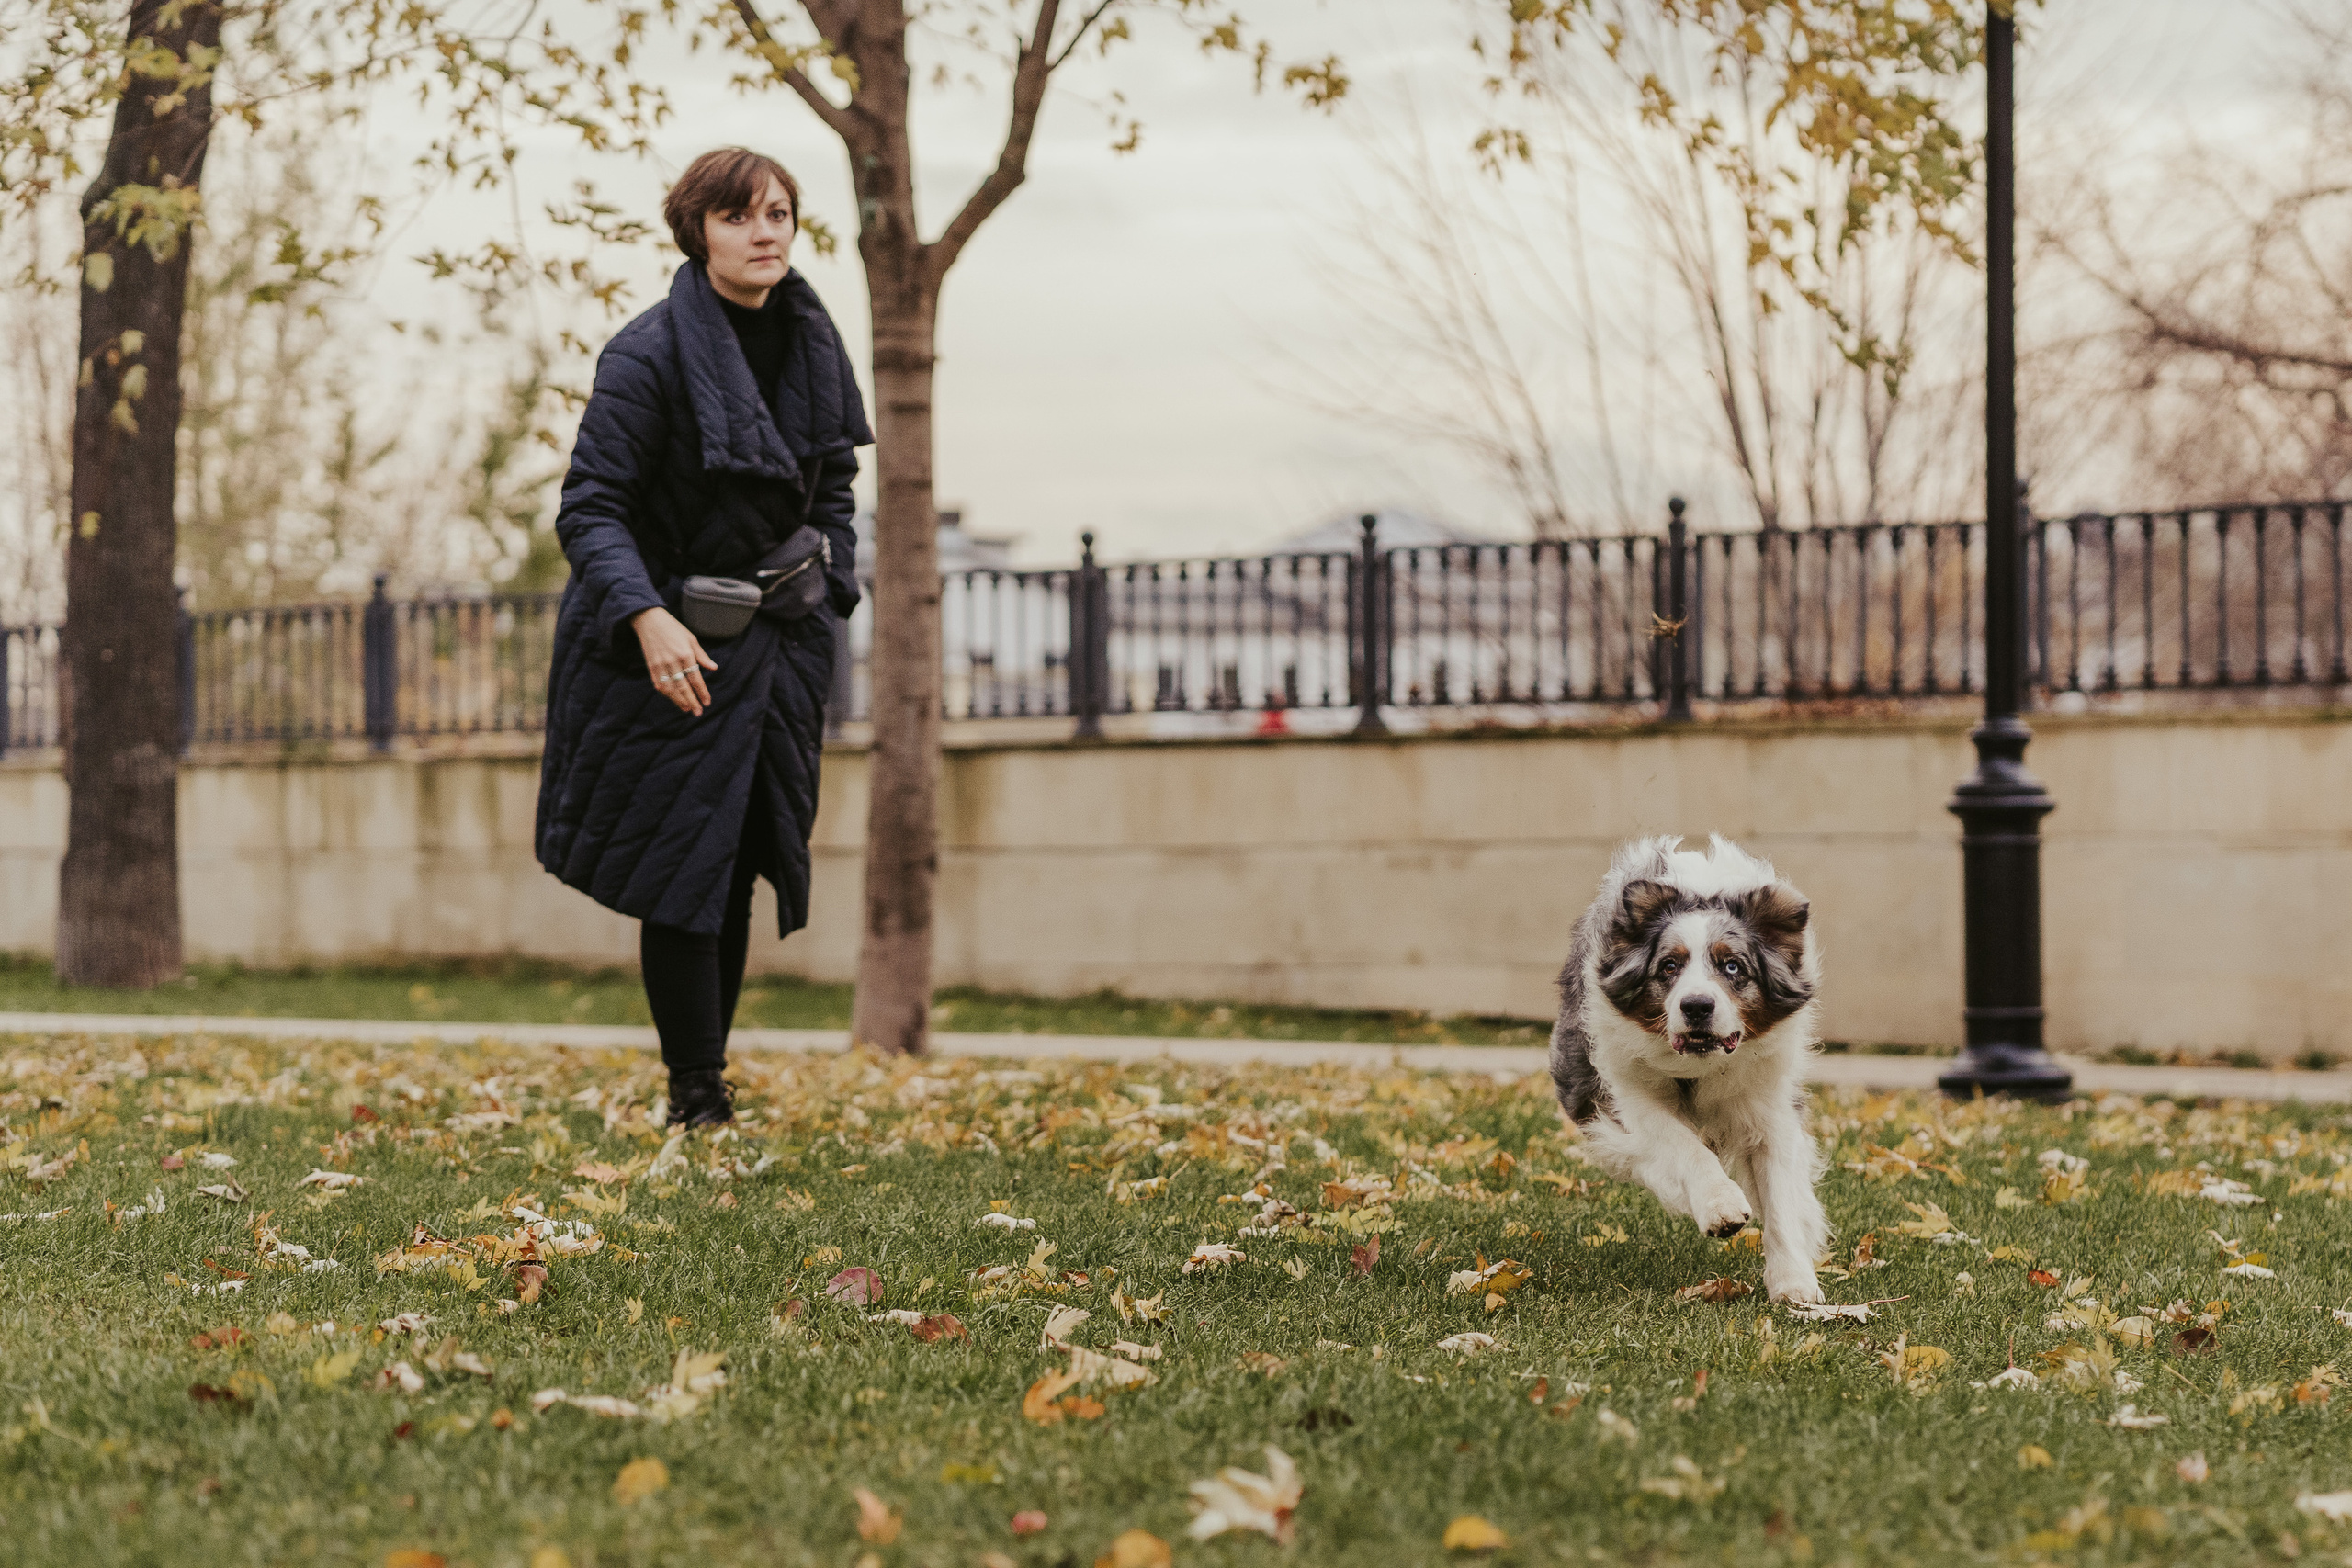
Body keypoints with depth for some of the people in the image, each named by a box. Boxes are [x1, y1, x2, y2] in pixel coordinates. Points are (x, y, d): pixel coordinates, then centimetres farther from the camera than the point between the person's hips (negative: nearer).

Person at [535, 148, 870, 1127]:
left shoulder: (812, 345, 5)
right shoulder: (646, 355, -15)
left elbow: (831, 490, 19)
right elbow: (589, 510, -18)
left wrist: (826, 598, 7)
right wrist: (649, 620, -31)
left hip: (771, 645, 6)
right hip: (665, 650, -6)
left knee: (737, 870, 8)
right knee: (684, 871, -6)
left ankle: (708, 1080, 16)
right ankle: (696, 1098, 0)